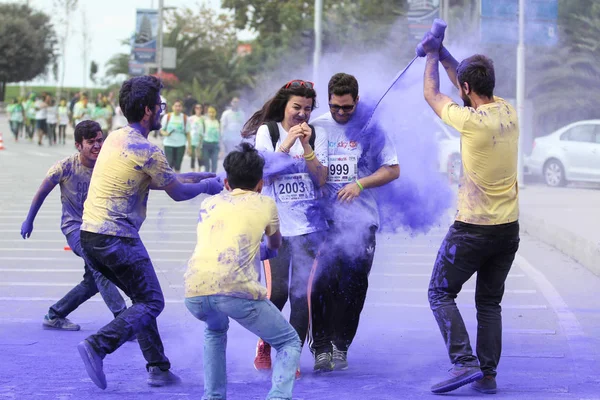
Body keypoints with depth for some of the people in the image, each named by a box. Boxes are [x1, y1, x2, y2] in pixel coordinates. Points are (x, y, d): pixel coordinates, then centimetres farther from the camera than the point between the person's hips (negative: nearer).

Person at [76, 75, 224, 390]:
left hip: (89, 234, 9)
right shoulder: (147, 151, -14)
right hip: (117, 238, -9)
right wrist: (206, 185, 17)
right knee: (151, 303, 0)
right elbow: (178, 193, -2)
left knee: (142, 298, 18)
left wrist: (197, 176, 27)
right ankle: (97, 346, -16)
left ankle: (158, 368, 15)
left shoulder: (115, 138, 13)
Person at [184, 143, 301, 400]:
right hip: (236, 290, -4)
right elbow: (275, 245, 43)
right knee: (289, 343, 17)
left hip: (194, 294, 4)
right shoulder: (265, 204, 22)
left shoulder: (209, 204, 28)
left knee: (215, 331, 38)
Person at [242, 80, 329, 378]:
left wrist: (306, 146, -11)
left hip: (308, 225, 1)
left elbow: (321, 179, 0)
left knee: (302, 293, -5)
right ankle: (264, 346, 19)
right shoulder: (267, 131, 4)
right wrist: (287, 144, -16)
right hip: (275, 224, -1)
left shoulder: (317, 134, 7)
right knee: (277, 292, -8)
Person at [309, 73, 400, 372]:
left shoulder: (371, 129, 4)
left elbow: (392, 170, 4)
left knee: (353, 284, -1)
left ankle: (340, 346, 10)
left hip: (361, 219, 0)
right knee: (323, 282, -9)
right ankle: (321, 347, -3)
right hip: (324, 217, 0)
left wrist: (360, 184, -9)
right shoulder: (317, 127, 7)